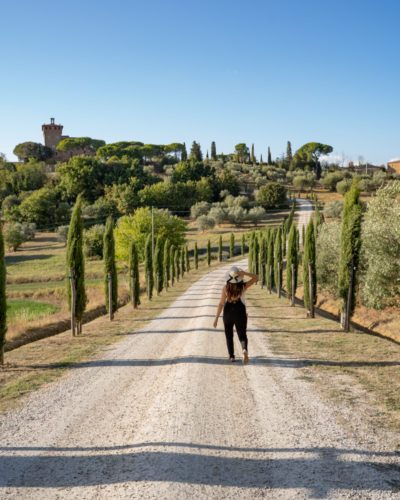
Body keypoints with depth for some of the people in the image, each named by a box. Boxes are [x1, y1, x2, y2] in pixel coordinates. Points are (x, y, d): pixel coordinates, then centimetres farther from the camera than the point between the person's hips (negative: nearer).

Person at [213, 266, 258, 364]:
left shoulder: (226, 288, -14)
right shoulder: (243, 287, -13)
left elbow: (221, 303, -12)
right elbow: (256, 278, -2)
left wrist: (216, 318, -6)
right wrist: (244, 273, -18)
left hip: (228, 313, 0)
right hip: (240, 313, 0)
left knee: (229, 335, 20)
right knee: (242, 335, 9)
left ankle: (231, 356, 16)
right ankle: (245, 350, -22)